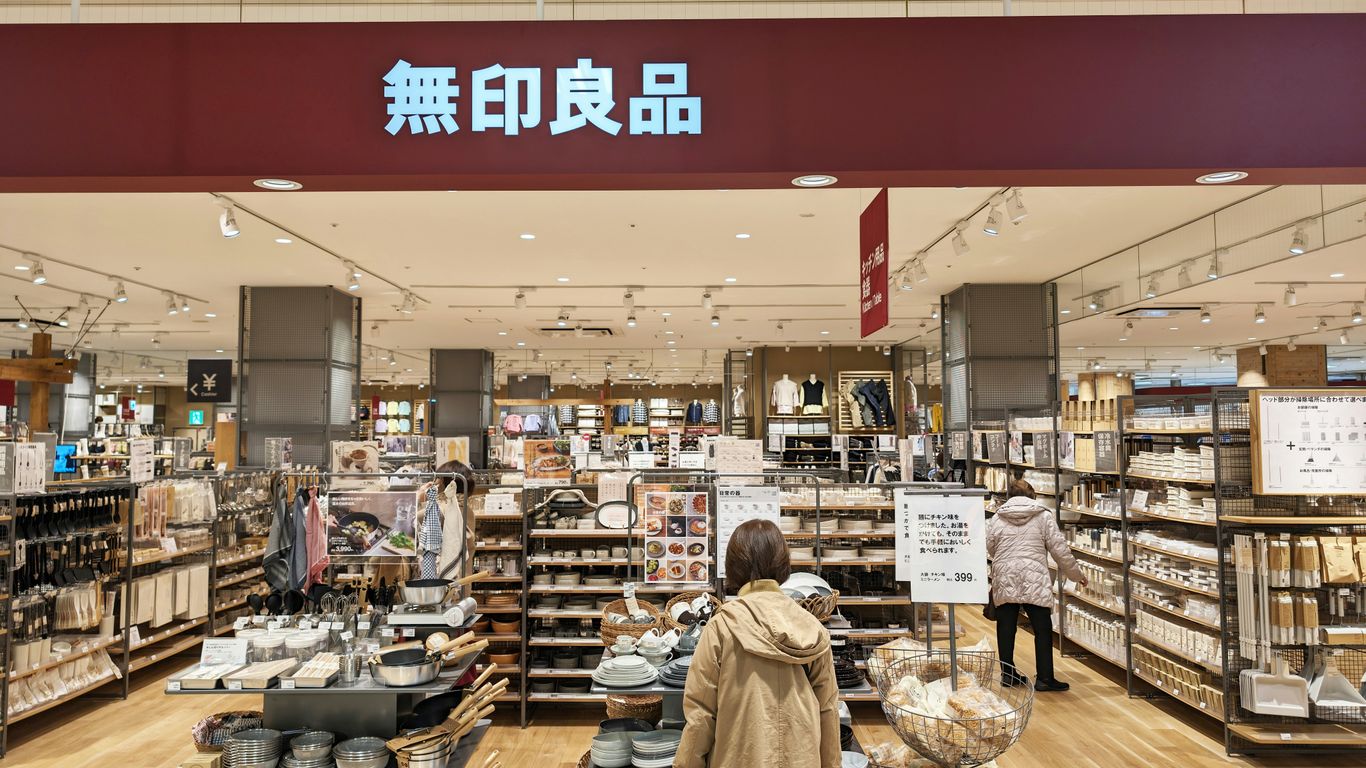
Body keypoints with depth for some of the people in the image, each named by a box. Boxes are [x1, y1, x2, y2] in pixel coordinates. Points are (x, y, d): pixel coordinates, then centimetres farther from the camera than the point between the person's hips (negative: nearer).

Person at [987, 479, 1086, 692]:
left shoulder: (997, 519, 9)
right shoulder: (1043, 516, 3)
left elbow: (988, 549, 10)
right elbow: (1060, 550, 3)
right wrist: (1076, 575, 14)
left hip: (1004, 581, 3)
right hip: (1034, 581, -3)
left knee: (1006, 629, 10)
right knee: (1043, 630, 5)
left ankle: (1007, 674, 19)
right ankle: (1044, 678, 6)